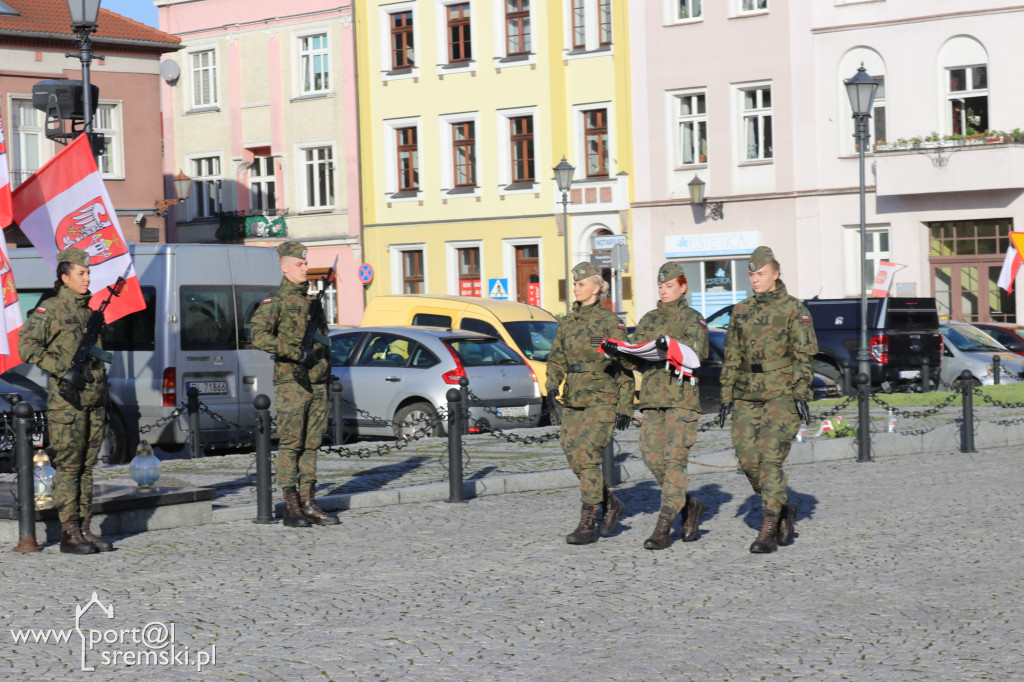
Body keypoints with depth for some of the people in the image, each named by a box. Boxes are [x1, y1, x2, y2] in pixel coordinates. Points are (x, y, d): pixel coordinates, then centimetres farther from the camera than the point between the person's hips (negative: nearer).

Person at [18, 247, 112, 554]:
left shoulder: (89, 311, 17)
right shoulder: (50, 310, -5)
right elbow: (27, 345, -14)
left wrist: (104, 401, 20)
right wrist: (63, 370, -19)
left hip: (94, 402, 7)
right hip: (66, 403, -7)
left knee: (87, 467, 8)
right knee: (68, 468, -5)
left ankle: (85, 529, 12)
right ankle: (69, 534, -3)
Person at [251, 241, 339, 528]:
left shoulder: (310, 300, 17)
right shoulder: (275, 300, -7)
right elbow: (259, 336, -19)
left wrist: (327, 371, 21)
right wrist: (296, 353, -23)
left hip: (317, 384, 7)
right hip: (291, 383, -7)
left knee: (311, 445, 8)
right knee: (291, 445, -5)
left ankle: (309, 504, 11)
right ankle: (291, 509, -3)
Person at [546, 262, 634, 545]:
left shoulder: (610, 323, -6)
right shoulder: (567, 323, 11)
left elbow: (624, 368, -5)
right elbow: (556, 360, 11)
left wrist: (625, 407, -9)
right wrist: (552, 389, -7)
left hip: (602, 401, -6)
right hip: (573, 402, 6)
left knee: (587, 459, -13)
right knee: (576, 460, 6)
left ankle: (587, 526, -9)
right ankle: (612, 504, 28)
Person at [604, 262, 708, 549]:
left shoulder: (693, 319, 2)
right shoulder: (648, 320, 17)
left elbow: (697, 353, -14)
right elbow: (635, 361, 13)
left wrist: (671, 346, -31)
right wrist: (617, 352, -7)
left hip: (681, 398, -6)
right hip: (652, 396, 6)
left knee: (674, 459, -10)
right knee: (653, 458, 1)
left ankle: (663, 528, -12)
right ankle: (689, 505, 22)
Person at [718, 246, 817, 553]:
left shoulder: (794, 309, -2)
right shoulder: (741, 311, 12)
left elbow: (804, 355, -7)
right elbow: (732, 357, 15)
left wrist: (801, 394, -14)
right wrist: (727, 396, 10)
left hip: (782, 395, -5)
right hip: (747, 396, 5)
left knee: (770, 458, -13)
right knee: (748, 459, -1)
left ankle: (768, 533, -12)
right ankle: (784, 508, 23)